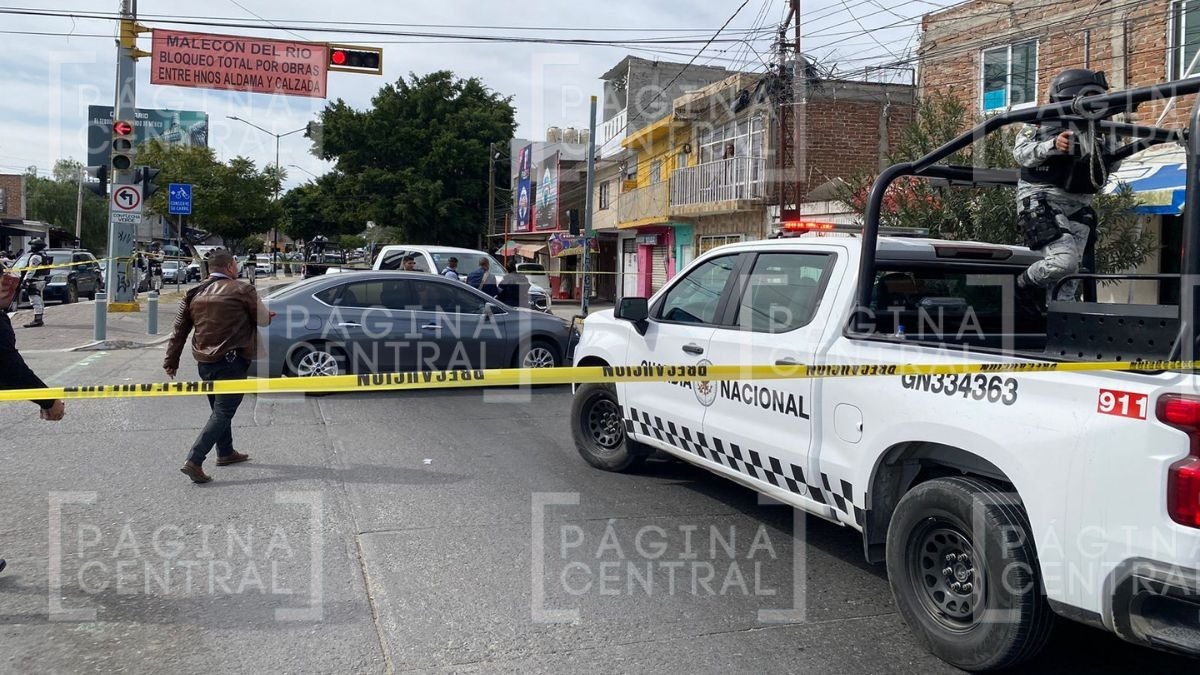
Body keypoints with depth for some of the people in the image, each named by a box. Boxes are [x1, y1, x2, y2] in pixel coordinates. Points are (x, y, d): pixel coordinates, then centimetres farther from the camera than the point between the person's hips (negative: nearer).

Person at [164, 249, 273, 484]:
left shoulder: (195, 293, 8)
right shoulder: (241, 290, -8)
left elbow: (179, 330, 8)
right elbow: (263, 319, -1)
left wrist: (171, 361, 13)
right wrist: (268, 315, 22)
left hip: (205, 362, 7)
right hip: (232, 361, -7)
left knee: (219, 409, 22)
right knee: (222, 413, -4)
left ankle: (226, 453, 34)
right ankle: (194, 461, -12)